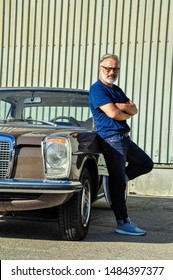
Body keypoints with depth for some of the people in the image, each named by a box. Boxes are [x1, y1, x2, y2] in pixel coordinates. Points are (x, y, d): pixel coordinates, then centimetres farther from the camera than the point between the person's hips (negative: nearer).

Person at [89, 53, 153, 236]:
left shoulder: (117, 90, 18)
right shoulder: (97, 89, -9)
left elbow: (134, 110, 8)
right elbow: (113, 113, -20)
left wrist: (123, 107, -13)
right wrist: (127, 113, -1)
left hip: (124, 138, 9)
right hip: (111, 140, -9)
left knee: (146, 164, 19)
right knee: (118, 183, -7)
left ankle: (119, 178, 21)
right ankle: (123, 223, -4)